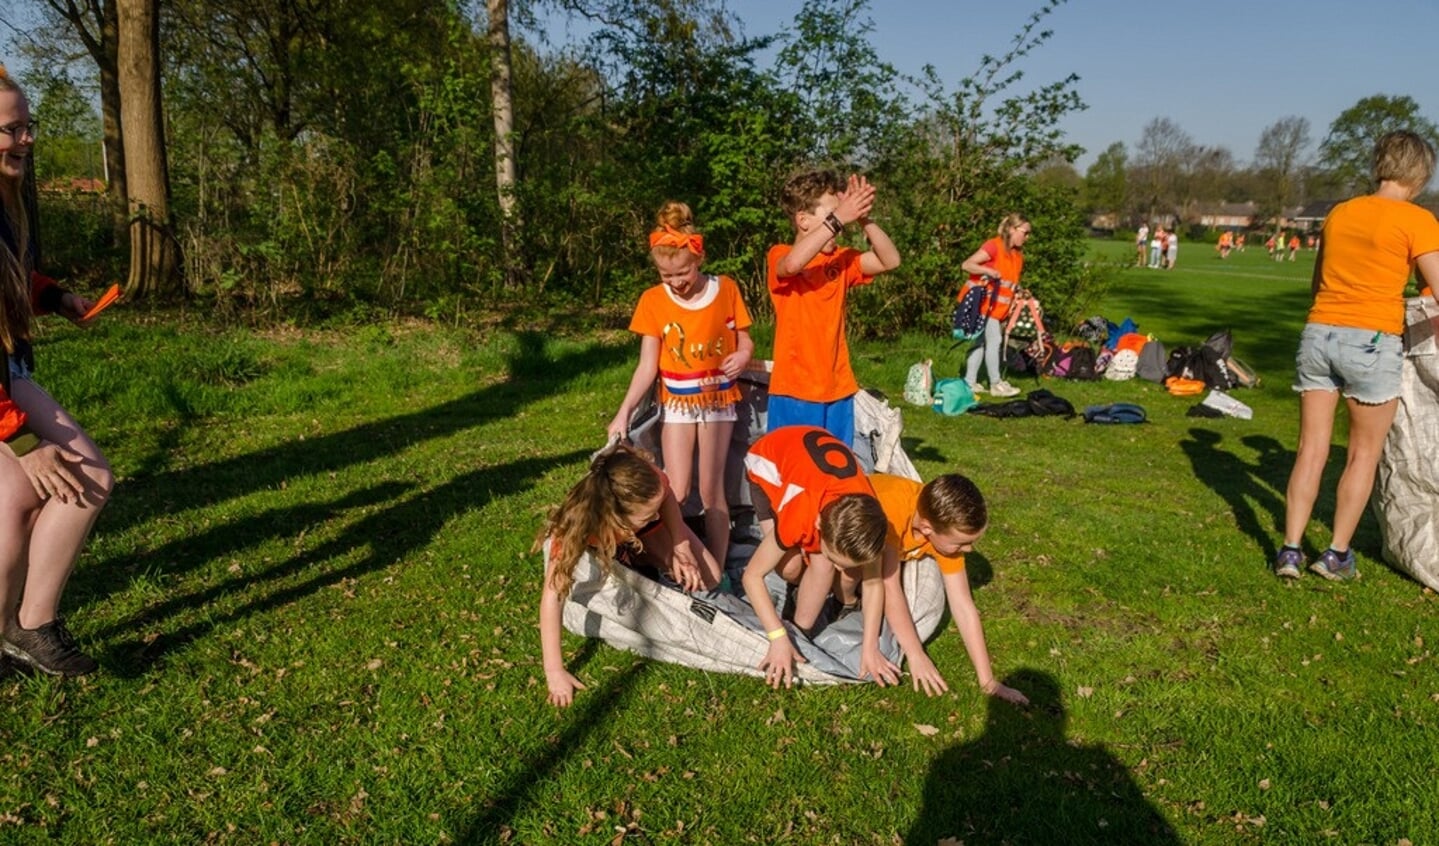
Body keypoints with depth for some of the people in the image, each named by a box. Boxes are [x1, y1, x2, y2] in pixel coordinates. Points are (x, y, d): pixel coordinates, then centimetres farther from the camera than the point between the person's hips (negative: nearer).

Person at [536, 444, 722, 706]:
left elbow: (668, 498, -16)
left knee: (708, 579, -7)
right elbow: (552, 595, -45)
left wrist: (681, 548, -28)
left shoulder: (648, 481, -42)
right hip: (602, 551, -1)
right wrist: (554, 672, -48)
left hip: (645, 536, 1)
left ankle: (645, 558, 19)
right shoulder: (577, 524, -46)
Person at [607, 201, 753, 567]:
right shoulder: (653, 300, -7)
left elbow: (744, 341, 2)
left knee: (711, 490, 2)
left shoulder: (726, 289, -7)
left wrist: (743, 356, -22)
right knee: (676, 493, -3)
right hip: (676, 403, 1)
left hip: (718, 400, -1)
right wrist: (624, 412, -13)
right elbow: (647, 365, -6)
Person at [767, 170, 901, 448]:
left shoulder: (841, 259, 10)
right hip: (795, 392, -5)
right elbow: (793, 264, -31)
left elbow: (890, 261, -1)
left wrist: (863, 219, -14)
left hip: (838, 389, 6)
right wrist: (837, 218, -30)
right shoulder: (780, 255, -6)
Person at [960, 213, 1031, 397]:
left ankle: (969, 382, 13)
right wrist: (988, 271, -29)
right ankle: (996, 384, 1)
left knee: (982, 341, 9)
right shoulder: (994, 246, -13)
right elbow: (967, 265, -17)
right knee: (994, 340, -7)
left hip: (998, 306, 9)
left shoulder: (1017, 254, 13)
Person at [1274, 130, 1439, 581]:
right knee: (1363, 454, 9)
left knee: (1311, 449, 9)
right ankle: (1337, 555, 14)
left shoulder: (1339, 213, 12)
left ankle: (1290, 550, 8)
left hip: (1318, 334, 5)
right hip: (1372, 342, -5)